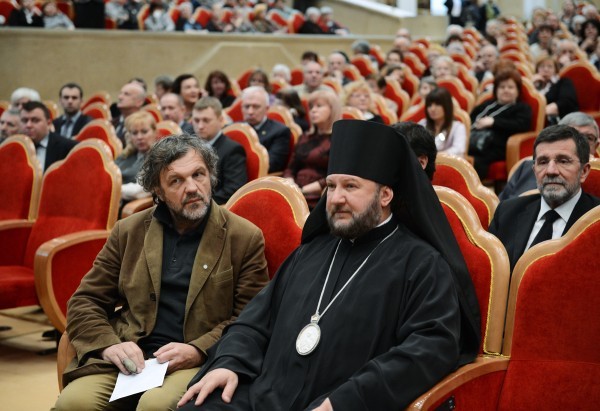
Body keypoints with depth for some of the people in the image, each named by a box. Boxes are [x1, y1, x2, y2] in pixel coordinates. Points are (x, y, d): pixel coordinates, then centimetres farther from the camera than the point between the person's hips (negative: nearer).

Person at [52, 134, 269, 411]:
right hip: (129, 359, 3)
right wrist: (109, 344, -7)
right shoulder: (129, 232, 12)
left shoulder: (245, 238, 4)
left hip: (199, 363, -3)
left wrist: (198, 351, -14)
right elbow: (85, 302, 13)